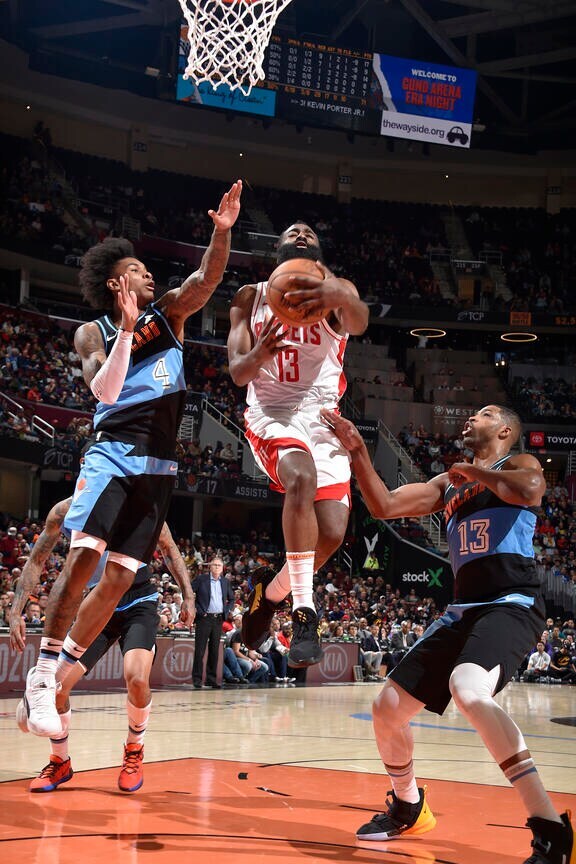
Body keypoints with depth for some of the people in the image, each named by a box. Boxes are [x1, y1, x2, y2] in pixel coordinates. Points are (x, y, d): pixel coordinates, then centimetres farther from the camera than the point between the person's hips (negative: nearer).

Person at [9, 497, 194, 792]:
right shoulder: (65, 511, -7)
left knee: (136, 678, -26)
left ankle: (134, 751, 4)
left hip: (138, 602, -2)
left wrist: (188, 596, -2)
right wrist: (15, 612, -8)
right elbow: (36, 561, 1)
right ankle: (59, 762, 16)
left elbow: (168, 549, 4)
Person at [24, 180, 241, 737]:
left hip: (158, 465, 3)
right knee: (83, 555, -22)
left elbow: (206, 280, -6)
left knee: (120, 577, 1)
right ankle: (42, 672, -12)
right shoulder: (93, 332, 4)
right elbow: (104, 390, -11)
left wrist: (223, 232, -22)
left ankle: (60, 674, 12)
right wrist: (127, 329, -20)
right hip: (113, 451, -3)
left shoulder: (169, 312, 12)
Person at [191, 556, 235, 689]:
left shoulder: (226, 582, 12)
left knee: (214, 650, 6)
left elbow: (231, 599, 24)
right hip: (204, 618, -4)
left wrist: (227, 611, 9)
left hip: (218, 619, 4)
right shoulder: (201, 578, 0)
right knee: (200, 649, -4)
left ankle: (211, 679, 11)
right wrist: (195, 609, -7)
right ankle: (197, 679, 0)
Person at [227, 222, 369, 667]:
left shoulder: (336, 288, 5)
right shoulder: (251, 297, 11)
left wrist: (341, 297, -47)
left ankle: (271, 589, 21)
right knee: (302, 477, -34)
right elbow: (238, 373, 5)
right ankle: (305, 613, -32)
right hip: (270, 412, -1)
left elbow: (359, 321, -21)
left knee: (332, 533, -10)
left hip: (322, 416, 1)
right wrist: (259, 352, -21)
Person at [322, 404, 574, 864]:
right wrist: (358, 452, 10)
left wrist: (474, 471, -8)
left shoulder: (518, 464, 2)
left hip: (512, 605, -8)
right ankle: (408, 809, 34)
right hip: (463, 611, 8)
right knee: (388, 708, 9)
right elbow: (384, 506, 17)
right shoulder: (448, 483, 22)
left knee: (468, 691, -37)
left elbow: (530, 489, -23)